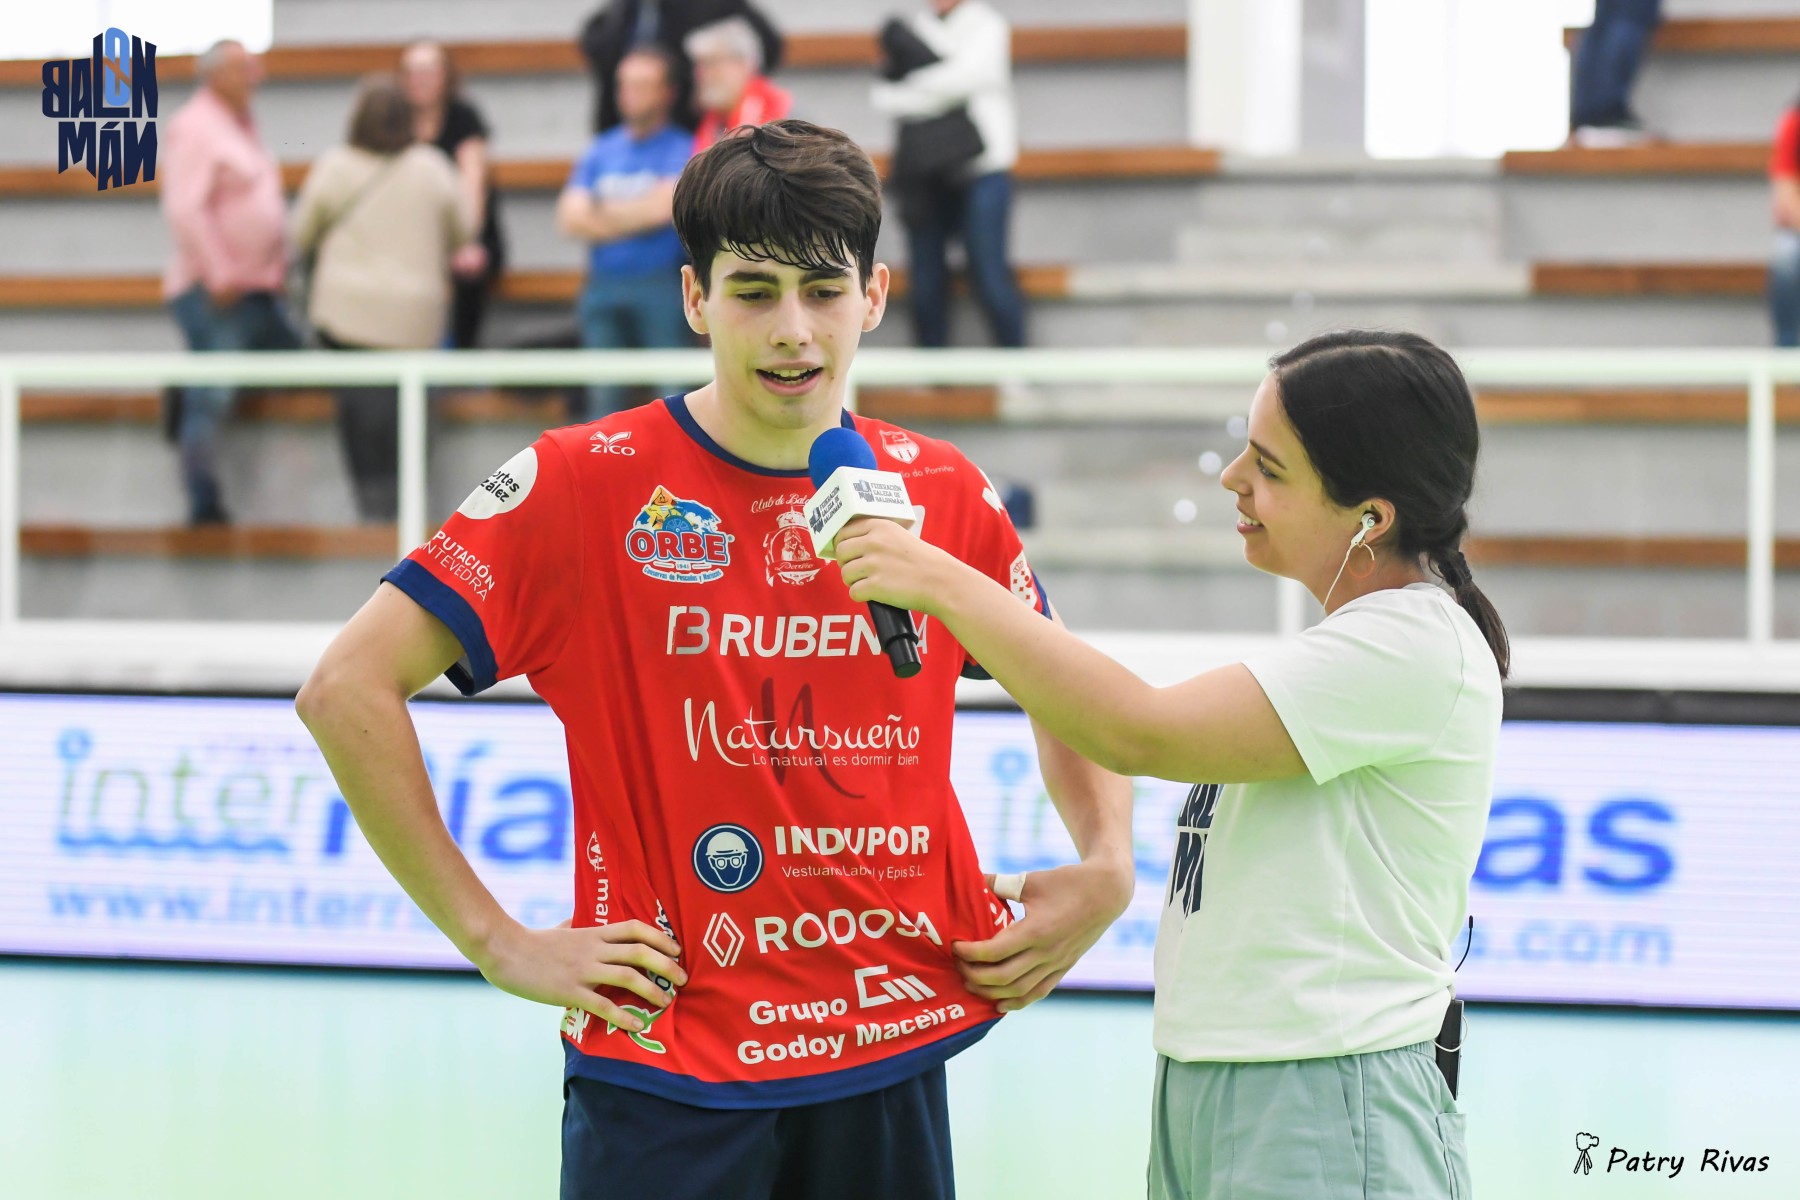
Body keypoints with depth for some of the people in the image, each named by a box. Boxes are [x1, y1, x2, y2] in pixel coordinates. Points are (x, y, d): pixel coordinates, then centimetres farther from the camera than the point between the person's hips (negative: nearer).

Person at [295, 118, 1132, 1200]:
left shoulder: (944, 494, 4)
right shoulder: (587, 484, -8)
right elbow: (348, 690, -8)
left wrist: (1107, 870, 5)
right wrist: (495, 940, -9)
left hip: (891, 1068, 3)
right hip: (664, 1070, -3)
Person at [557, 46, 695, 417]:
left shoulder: (682, 149, 0)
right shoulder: (601, 151, 14)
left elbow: (665, 206, -13)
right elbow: (570, 218, 5)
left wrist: (600, 214, -2)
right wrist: (639, 213, -7)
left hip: (659, 286, -5)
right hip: (602, 286, 5)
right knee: (603, 396, 7)